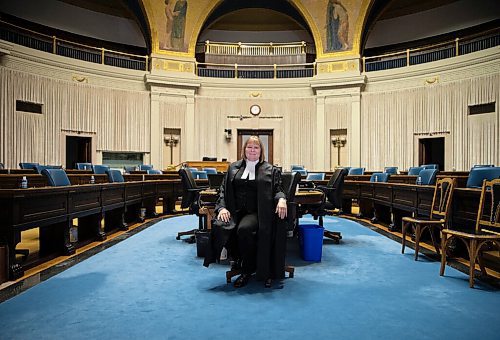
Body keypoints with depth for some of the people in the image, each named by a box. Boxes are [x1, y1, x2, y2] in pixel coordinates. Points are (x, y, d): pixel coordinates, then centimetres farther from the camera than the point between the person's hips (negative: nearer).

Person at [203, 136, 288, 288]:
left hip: (255, 212, -2)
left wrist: (281, 199, -19)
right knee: (219, 227, -28)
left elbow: (277, 189, 6)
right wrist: (222, 207, -4)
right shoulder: (233, 167, 17)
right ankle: (235, 259, -5)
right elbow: (224, 190, 13)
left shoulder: (270, 170, 12)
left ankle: (247, 270, -10)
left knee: (244, 229, -33)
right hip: (234, 211, 3)